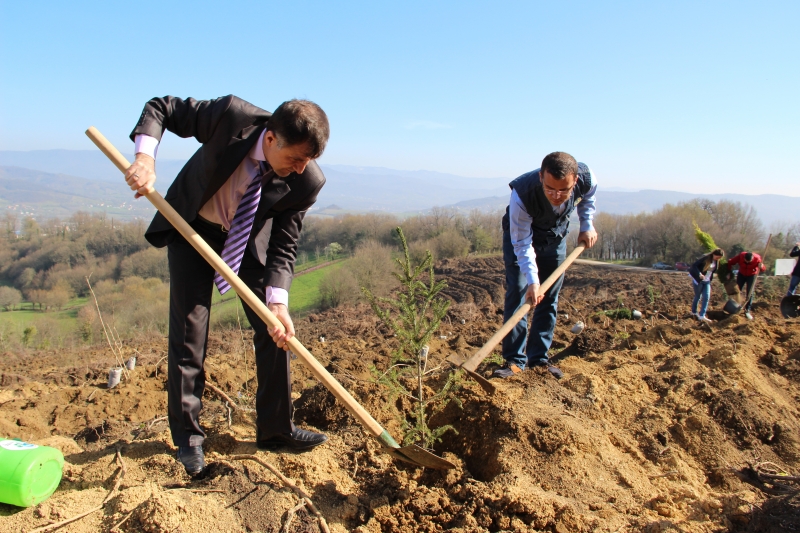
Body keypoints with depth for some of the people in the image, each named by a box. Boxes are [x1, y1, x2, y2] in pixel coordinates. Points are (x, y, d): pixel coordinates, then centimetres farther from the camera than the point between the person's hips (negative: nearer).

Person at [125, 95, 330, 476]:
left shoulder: (307, 181, -25)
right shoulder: (231, 115, -30)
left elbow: (284, 245, -19)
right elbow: (159, 108, -16)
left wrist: (277, 302, -32)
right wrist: (145, 156, -33)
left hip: (251, 236, 2)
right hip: (193, 228, -1)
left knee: (275, 331, -1)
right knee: (189, 332, -3)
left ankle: (275, 428, 16)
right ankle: (187, 437, 12)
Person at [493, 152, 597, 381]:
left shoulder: (587, 178, -30)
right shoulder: (522, 195, -41)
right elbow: (522, 244, -31)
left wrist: (587, 226, -9)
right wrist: (532, 280, -38)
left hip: (556, 237, 4)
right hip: (521, 235, -3)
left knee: (549, 299, 4)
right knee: (517, 295, -12)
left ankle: (539, 358, 12)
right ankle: (515, 360, -4)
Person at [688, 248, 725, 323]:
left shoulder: (716, 262, 2)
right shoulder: (705, 259, -19)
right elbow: (694, 265, -24)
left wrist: (710, 278, 10)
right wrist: (699, 274, -33)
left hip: (707, 282, 6)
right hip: (698, 280, -6)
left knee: (706, 297, -5)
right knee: (698, 297, 7)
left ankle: (702, 316, -6)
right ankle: (694, 312, 28)